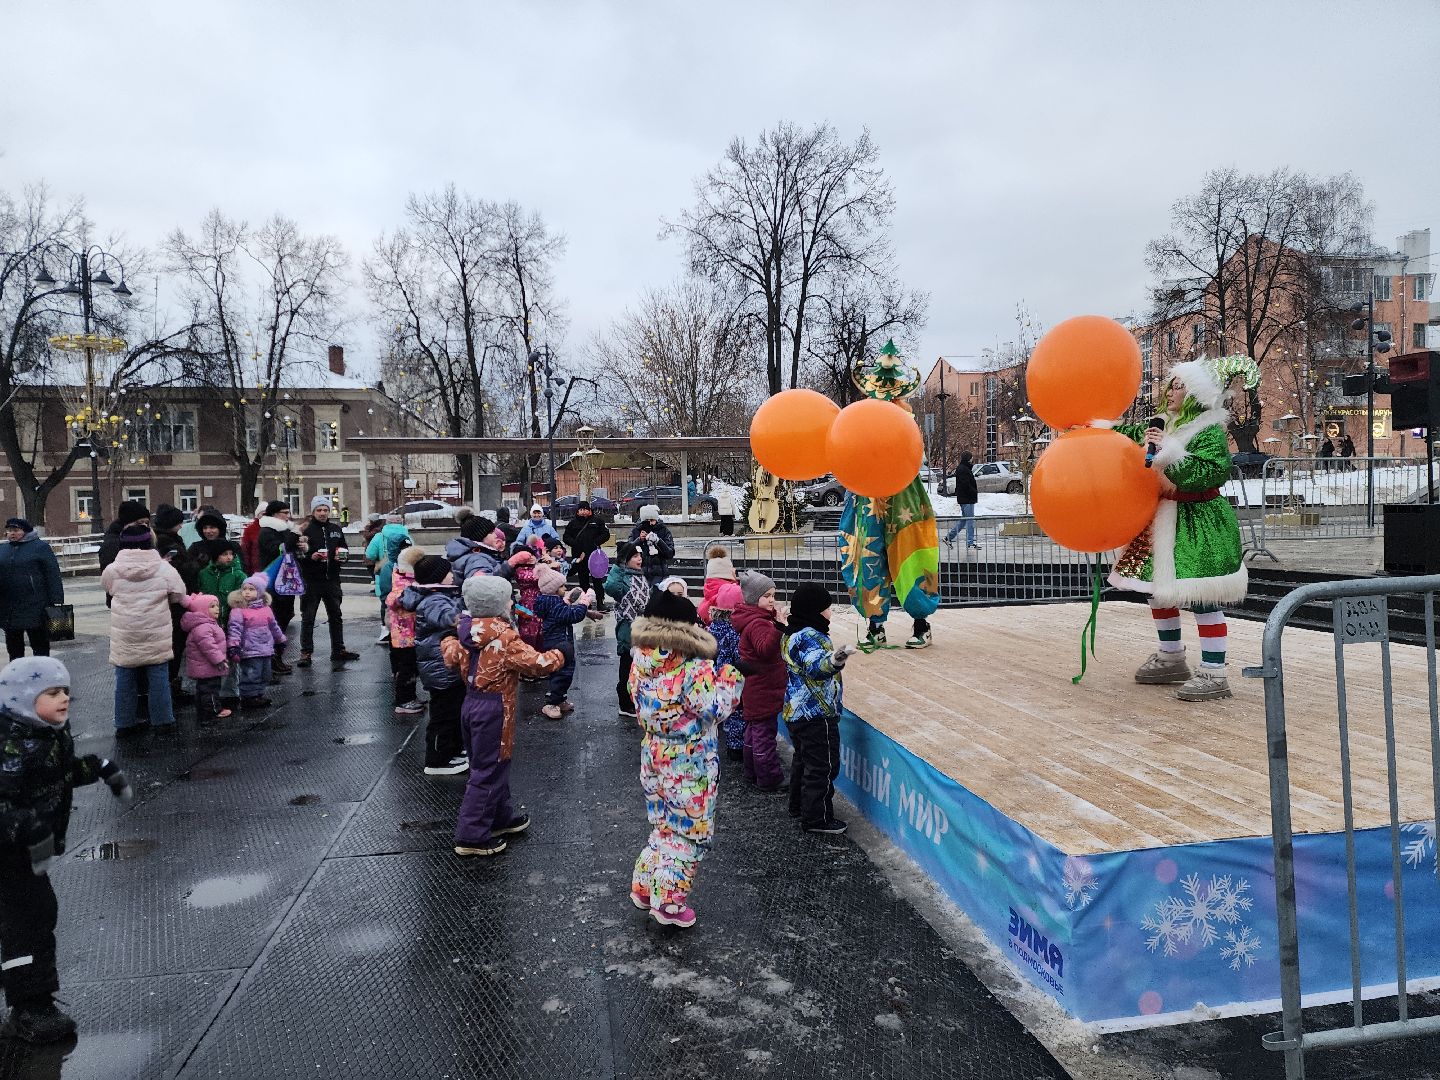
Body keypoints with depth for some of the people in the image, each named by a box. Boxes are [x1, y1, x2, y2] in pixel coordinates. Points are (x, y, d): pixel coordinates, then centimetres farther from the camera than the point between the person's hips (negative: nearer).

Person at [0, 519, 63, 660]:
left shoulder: (40, 547, -3)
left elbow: (53, 577, -7)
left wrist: (56, 605, -13)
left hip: (35, 610, -5)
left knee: (40, 648, 3)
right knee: (14, 648, 13)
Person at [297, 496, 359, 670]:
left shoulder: (336, 529, 11)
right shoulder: (306, 530, -5)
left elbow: (345, 549, 20)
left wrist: (343, 556, -1)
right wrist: (310, 557, -25)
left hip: (332, 580, 5)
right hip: (311, 581, -5)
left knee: (336, 616, 11)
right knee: (308, 618, 2)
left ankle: (338, 650, 20)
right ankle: (306, 653, 8)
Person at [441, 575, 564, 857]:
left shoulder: (468, 633, 3)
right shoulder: (504, 638, -22)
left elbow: (451, 656, 18)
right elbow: (535, 664, -23)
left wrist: (447, 642, 39)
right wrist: (558, 656, -4)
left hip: (471, 703, 9)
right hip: (493, 709, -9)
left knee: (491, 766, 21)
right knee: (488, 771, 0)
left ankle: (501, 818, 36)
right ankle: (472, 836, 6)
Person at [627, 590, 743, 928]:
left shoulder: (641, 662, -4)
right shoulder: (695, 669, -24)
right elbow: (715, 710, -19)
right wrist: (731, 677, -9)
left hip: (654, 756, 7)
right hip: (689, 764, -6)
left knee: (664, 824, 24)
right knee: (688, 830, 10)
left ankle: (644, 888, 31)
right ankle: (669, 902, 16)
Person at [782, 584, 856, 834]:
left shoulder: (791, 635, 9)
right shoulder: (810, 637, -22)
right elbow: (816, 666, -41)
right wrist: (835, 660, -61)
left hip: (795, 710, 10)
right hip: (816, 714, -10)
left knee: (802, 758, 22)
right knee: (822, 766, 0)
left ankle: (799, 805, 34)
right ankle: (817, 818, 7)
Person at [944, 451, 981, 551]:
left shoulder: (961, 468, 16)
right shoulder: (963, 470, -17)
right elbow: (966, 485, -23)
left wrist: (974, 490, 11)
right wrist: (975, 492, -14)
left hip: (964, 498, 11)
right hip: (967, 499, -11)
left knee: (964, 519, 17)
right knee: (970, 520, -5)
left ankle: (949, 537, 20)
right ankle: (970, 543, 0)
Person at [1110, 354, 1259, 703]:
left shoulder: (1211, 432, -14)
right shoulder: (1168, 426, 11)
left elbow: (1210, 474, -27)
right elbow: (1134, 436, 25)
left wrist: (1170, 451, -27)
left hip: (1199, 525, -9)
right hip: (1165, 521, 9)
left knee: (1201, 596, -9)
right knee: (1157, 586, 15)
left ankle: (1214, 674, -2)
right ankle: (1171, 659, 31)